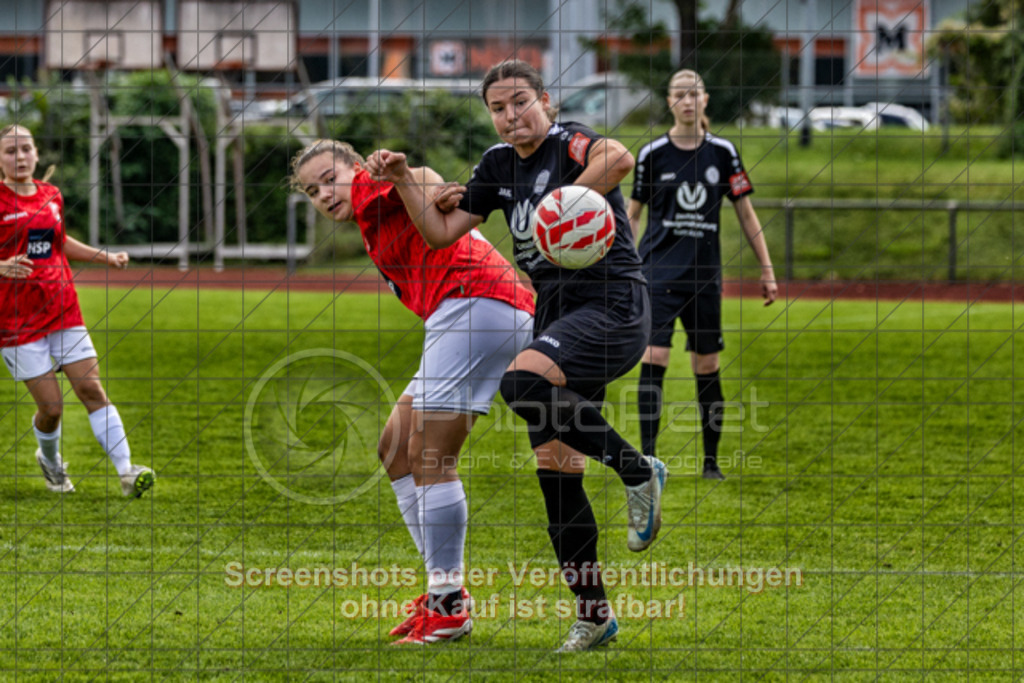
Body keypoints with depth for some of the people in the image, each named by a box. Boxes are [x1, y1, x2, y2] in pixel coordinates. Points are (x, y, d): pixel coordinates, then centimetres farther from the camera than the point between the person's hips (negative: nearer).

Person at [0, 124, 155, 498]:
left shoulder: (51, 196, 9)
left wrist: (105, 256, 18)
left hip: (62, 310, 5)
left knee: (91, 389, -5)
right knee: (51, 406, -4)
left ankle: (126, 471, -8)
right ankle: (50, 459, 28)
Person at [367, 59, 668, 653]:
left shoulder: (570, 143, -10)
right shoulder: (499, 165, 14)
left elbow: (619, 159, -34)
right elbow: (442, 232, 20)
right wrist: (406, 181, 8)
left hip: (614, 306, -8)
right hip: (556, 311, 8)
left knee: (522, 382, -33)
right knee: (554, 468, 3)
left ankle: (637, 469, -17)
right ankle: (594, 614, 11)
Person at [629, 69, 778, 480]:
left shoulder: (722, 152, 4)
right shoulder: (653, 154, 0)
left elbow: (745, 213, 9)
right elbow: (632, 215, 9)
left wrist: (767, 270, 6)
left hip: (705, 272, 2)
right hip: (659, 269, -2)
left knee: (707, 366, 5)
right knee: (654, 358, -14)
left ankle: (712, 459, 15)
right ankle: (647, 455, -16)